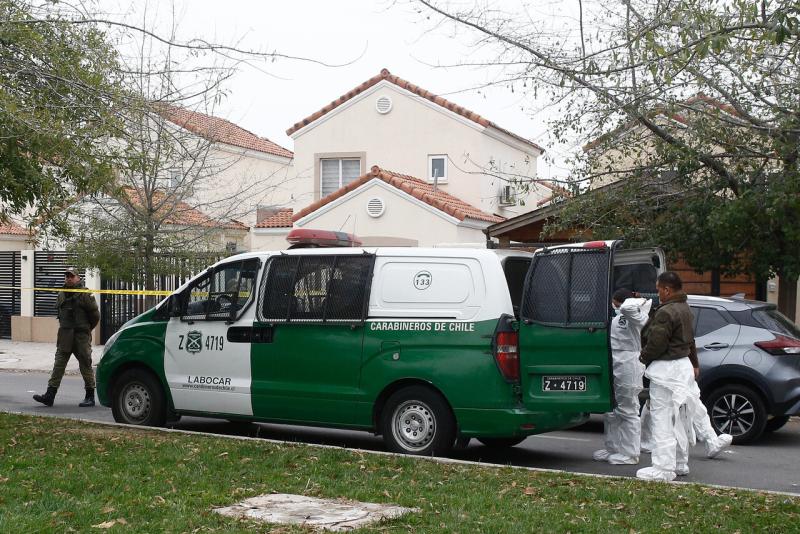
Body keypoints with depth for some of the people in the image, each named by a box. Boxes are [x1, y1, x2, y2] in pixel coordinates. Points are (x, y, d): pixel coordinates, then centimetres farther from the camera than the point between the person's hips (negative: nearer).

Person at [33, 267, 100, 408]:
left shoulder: (84, 295, -7)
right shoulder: (61, 295, 12)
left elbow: (95, 315, -3)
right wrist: (66, 328, 17)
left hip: (81, 337, -6)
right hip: (65, 337, 6)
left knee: (85, 366, 0)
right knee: (58, 365, 1)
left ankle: (90, 397, 7)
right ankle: (50, 395, -1)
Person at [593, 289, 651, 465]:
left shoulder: (635, 318, -12)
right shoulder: (617, 316, 16)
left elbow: (627, 307, -31)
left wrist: (643, 301, -16)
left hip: (628, 370, -9)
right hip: (613, 369, 9)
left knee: (628, 412, -2)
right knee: (611, 413, 16)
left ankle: (629, 454, 5)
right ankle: (612, 449, 27)